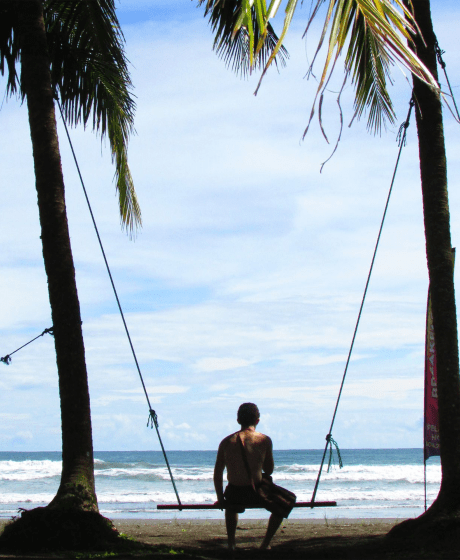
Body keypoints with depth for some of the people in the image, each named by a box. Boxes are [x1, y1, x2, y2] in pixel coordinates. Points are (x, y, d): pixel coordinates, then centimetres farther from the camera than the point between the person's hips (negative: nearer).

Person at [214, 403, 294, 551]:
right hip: (257, 493, -3)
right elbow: (269, 470, 3)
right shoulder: (264, 440, -6)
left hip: (234, 495, 3)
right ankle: (265, 544, 21)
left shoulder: (226, 442, 1)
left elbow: (217, 474, 5)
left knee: (231, 507, 40)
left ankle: (231, 544, 31)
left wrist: (220, 499, 17)